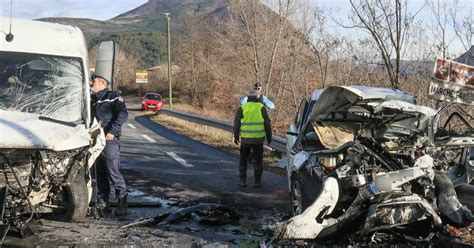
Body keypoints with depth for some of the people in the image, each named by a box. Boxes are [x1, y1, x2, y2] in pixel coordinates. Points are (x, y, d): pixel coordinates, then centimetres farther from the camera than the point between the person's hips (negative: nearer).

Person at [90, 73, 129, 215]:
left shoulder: (113, 97, -4)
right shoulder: (93, 99, 20)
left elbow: (123, 115, -15)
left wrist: (112, 131, -22)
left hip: (110, 140, -8)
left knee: (113, 171, -12)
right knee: (100, 173, 11)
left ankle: (122, 203, -8)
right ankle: (102, 202, 19)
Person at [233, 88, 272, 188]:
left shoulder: (242, 108, 0)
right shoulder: (261, 107, 0)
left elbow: (236, 123, 3)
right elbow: (267, 123, 2)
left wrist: (236, 136, 13)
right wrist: (269, 137, 12)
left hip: (245, 139, 0)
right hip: (258, 139, 0)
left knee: (243, 160, 13)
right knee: (258, 160, 9)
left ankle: (242, 180, 11)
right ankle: (257, 181, 5)